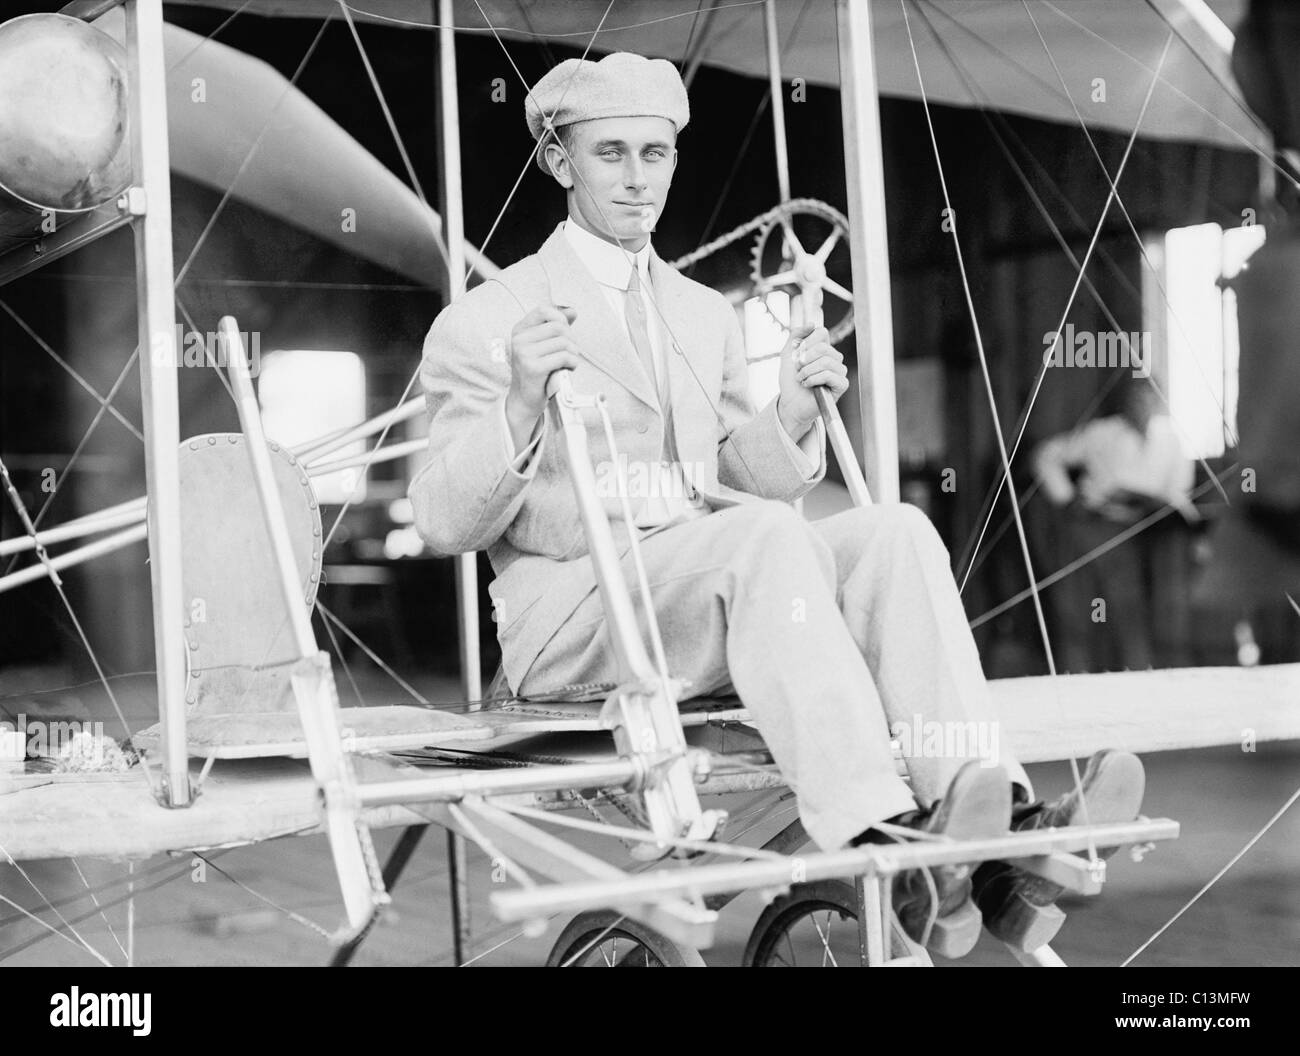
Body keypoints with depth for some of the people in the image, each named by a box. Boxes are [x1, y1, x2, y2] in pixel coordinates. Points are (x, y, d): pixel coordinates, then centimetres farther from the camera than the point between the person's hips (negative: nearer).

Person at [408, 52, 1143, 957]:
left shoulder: (706, 315, 22)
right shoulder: (485, 323, 4)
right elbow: (447, 524, -5)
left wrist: (791, 416, -2)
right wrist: (521, 406, -23)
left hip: (717, 600, 6)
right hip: (571, 618, -5)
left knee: (894, 531, -22)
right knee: (766, 535, -34)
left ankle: (1000, 829, -38)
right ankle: (882, 846, -48)